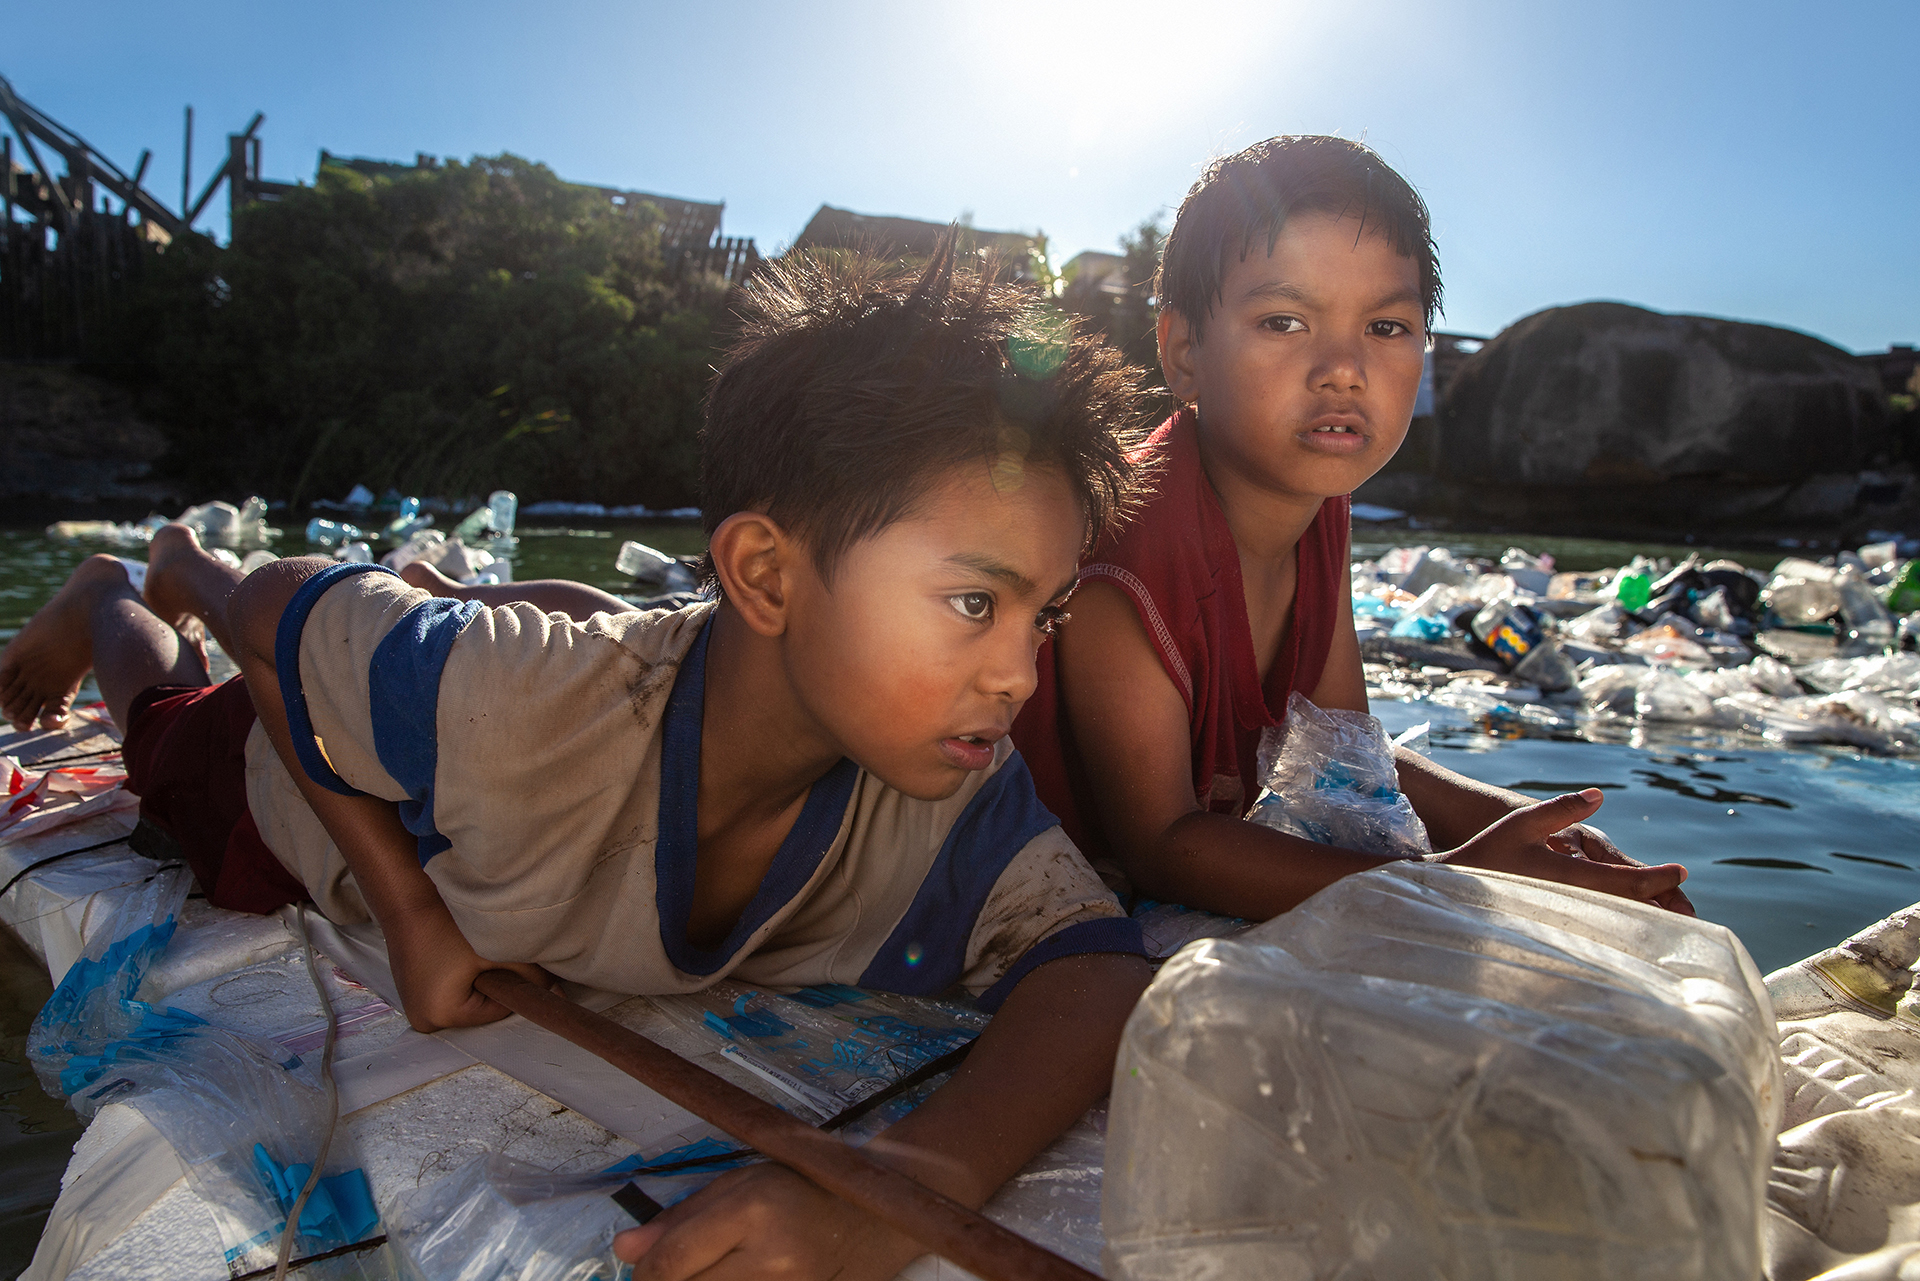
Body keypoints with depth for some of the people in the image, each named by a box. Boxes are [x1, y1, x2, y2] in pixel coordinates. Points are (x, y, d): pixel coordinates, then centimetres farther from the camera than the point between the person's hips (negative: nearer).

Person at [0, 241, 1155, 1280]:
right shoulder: (509, 699, -50)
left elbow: (1094, 966, -45)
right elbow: (277, 613, -31)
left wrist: (914, 1178, -64)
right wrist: (412, 910, -33)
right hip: (315, 788, -2)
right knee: (174, 726, 34)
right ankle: (107, 599, 65)